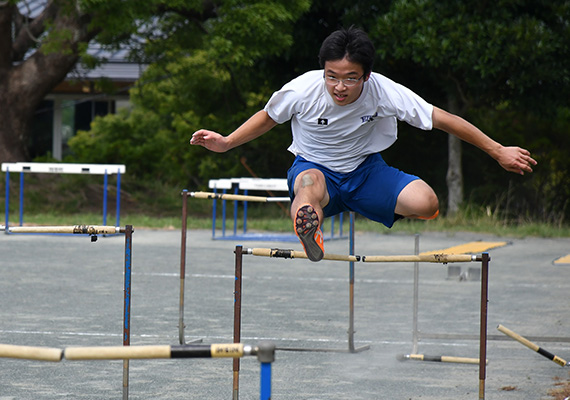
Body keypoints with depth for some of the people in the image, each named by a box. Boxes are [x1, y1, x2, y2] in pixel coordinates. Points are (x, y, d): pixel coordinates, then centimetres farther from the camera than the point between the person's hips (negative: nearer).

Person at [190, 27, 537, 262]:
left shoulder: (383, 91, -21)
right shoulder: (302, 90, -20)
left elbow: (442, 119, -15)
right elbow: (268, 118, 3)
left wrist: (497, 151, -13)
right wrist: (225, 143, -6)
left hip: (365, 169, 2)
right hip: (314, 167, -2)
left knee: (427, 203, -23)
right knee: (310, 184, -41)